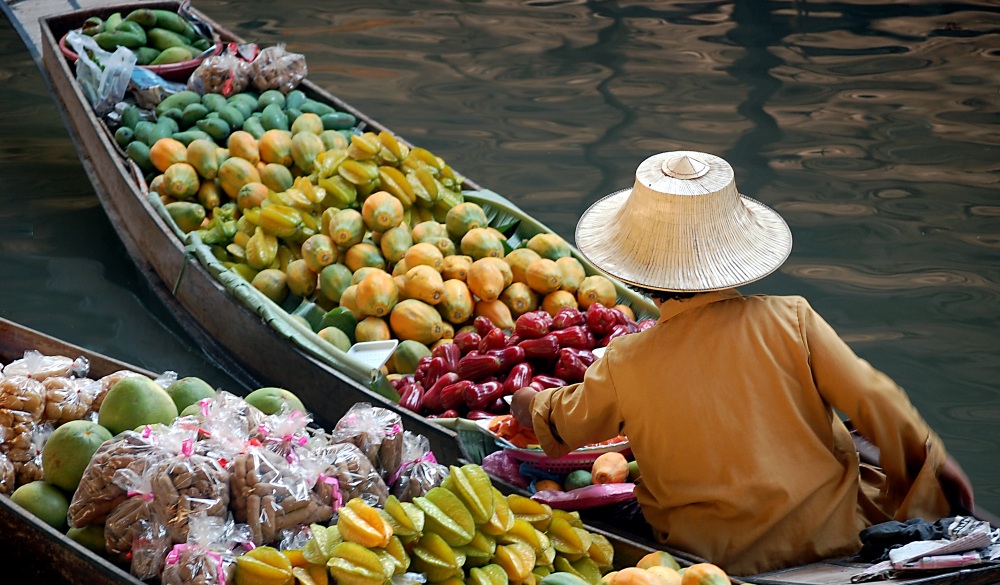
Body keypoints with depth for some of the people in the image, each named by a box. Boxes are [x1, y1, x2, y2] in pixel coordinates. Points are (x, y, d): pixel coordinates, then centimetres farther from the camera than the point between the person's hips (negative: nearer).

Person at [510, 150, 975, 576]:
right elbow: (872, 400, -9)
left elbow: (564, 423, 12)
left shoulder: (624, 367, -9)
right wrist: (930, 461, 8)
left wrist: (529, 404, 35)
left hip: (719, 555, -1)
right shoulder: (790, 321, -13)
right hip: (827, 535, 1)